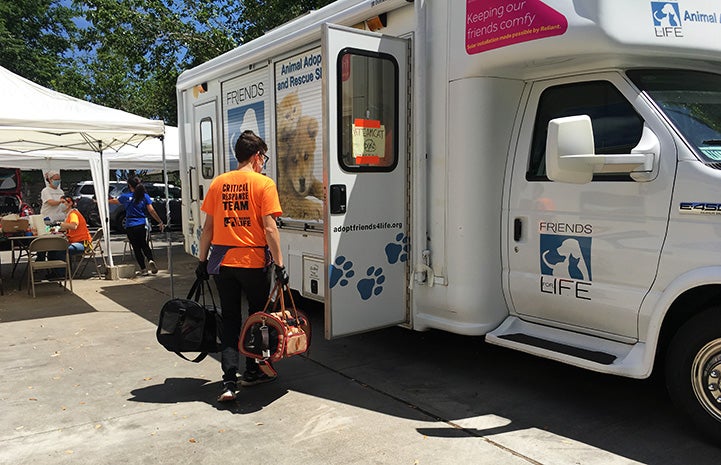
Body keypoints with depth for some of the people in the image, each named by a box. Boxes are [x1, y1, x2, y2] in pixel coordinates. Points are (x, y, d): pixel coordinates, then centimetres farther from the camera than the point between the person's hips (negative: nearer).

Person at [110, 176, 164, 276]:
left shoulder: (126, 196, 0)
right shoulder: (145, 196, -1)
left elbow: (113, 201, 17)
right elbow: (151, 211, -6)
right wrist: (160, 222, -1)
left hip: (130, 226, -1)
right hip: (142, 225, 1)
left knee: (136, 248, 7)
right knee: (144, 245, 16)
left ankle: (143, 269, 6)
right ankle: (150, 260, -12)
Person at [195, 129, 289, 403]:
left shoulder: (218, 183, 6)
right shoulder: (263, 183, -6)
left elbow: (208, 227, 7)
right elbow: (269, 229, -12)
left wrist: (202, 260, 15)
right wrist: (279, 264, -9)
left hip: (222, 262, 4)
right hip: (253, 261, -3)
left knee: (230, 320, 10)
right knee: (258, 316, 16)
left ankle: (229, 383, 3)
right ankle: (252, 372, 28)